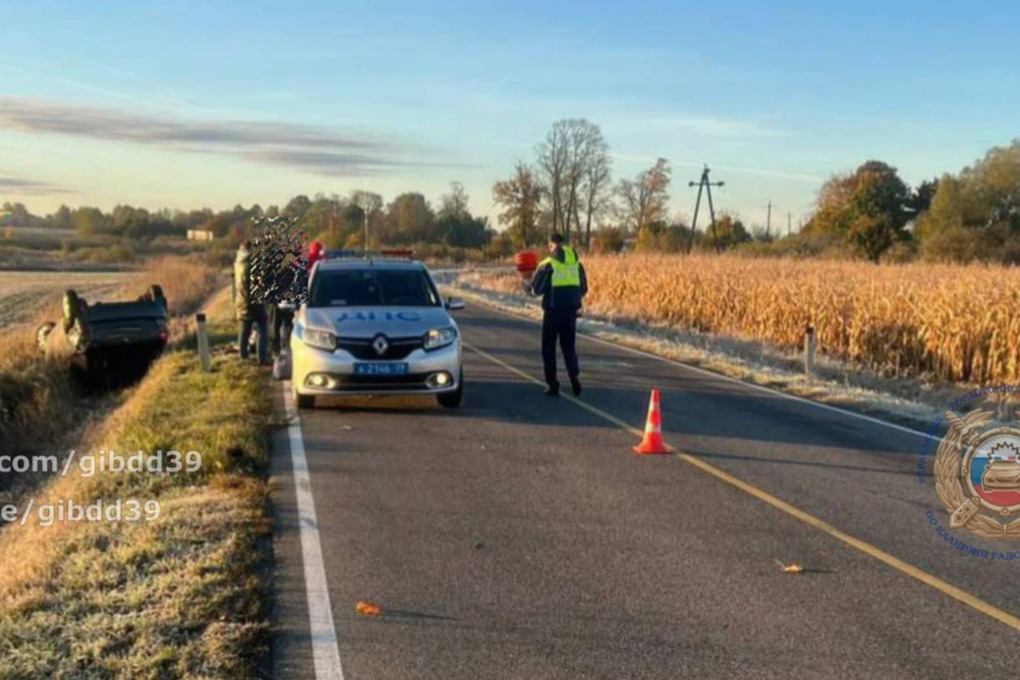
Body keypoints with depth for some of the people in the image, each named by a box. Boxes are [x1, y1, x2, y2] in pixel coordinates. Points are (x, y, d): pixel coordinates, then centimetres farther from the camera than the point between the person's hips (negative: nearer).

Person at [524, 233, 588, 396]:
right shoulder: (577, 264, 6)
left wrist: (526, 285, 14)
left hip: (553, 312, -3)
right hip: (571, 311, 4)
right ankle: (574, 375, -9)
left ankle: (553, 385, 9)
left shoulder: (547, 265, -8)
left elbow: (536, 289, -7)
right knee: (569, 346, 15)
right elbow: (583, 289, 12)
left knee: (549, 349, 10)